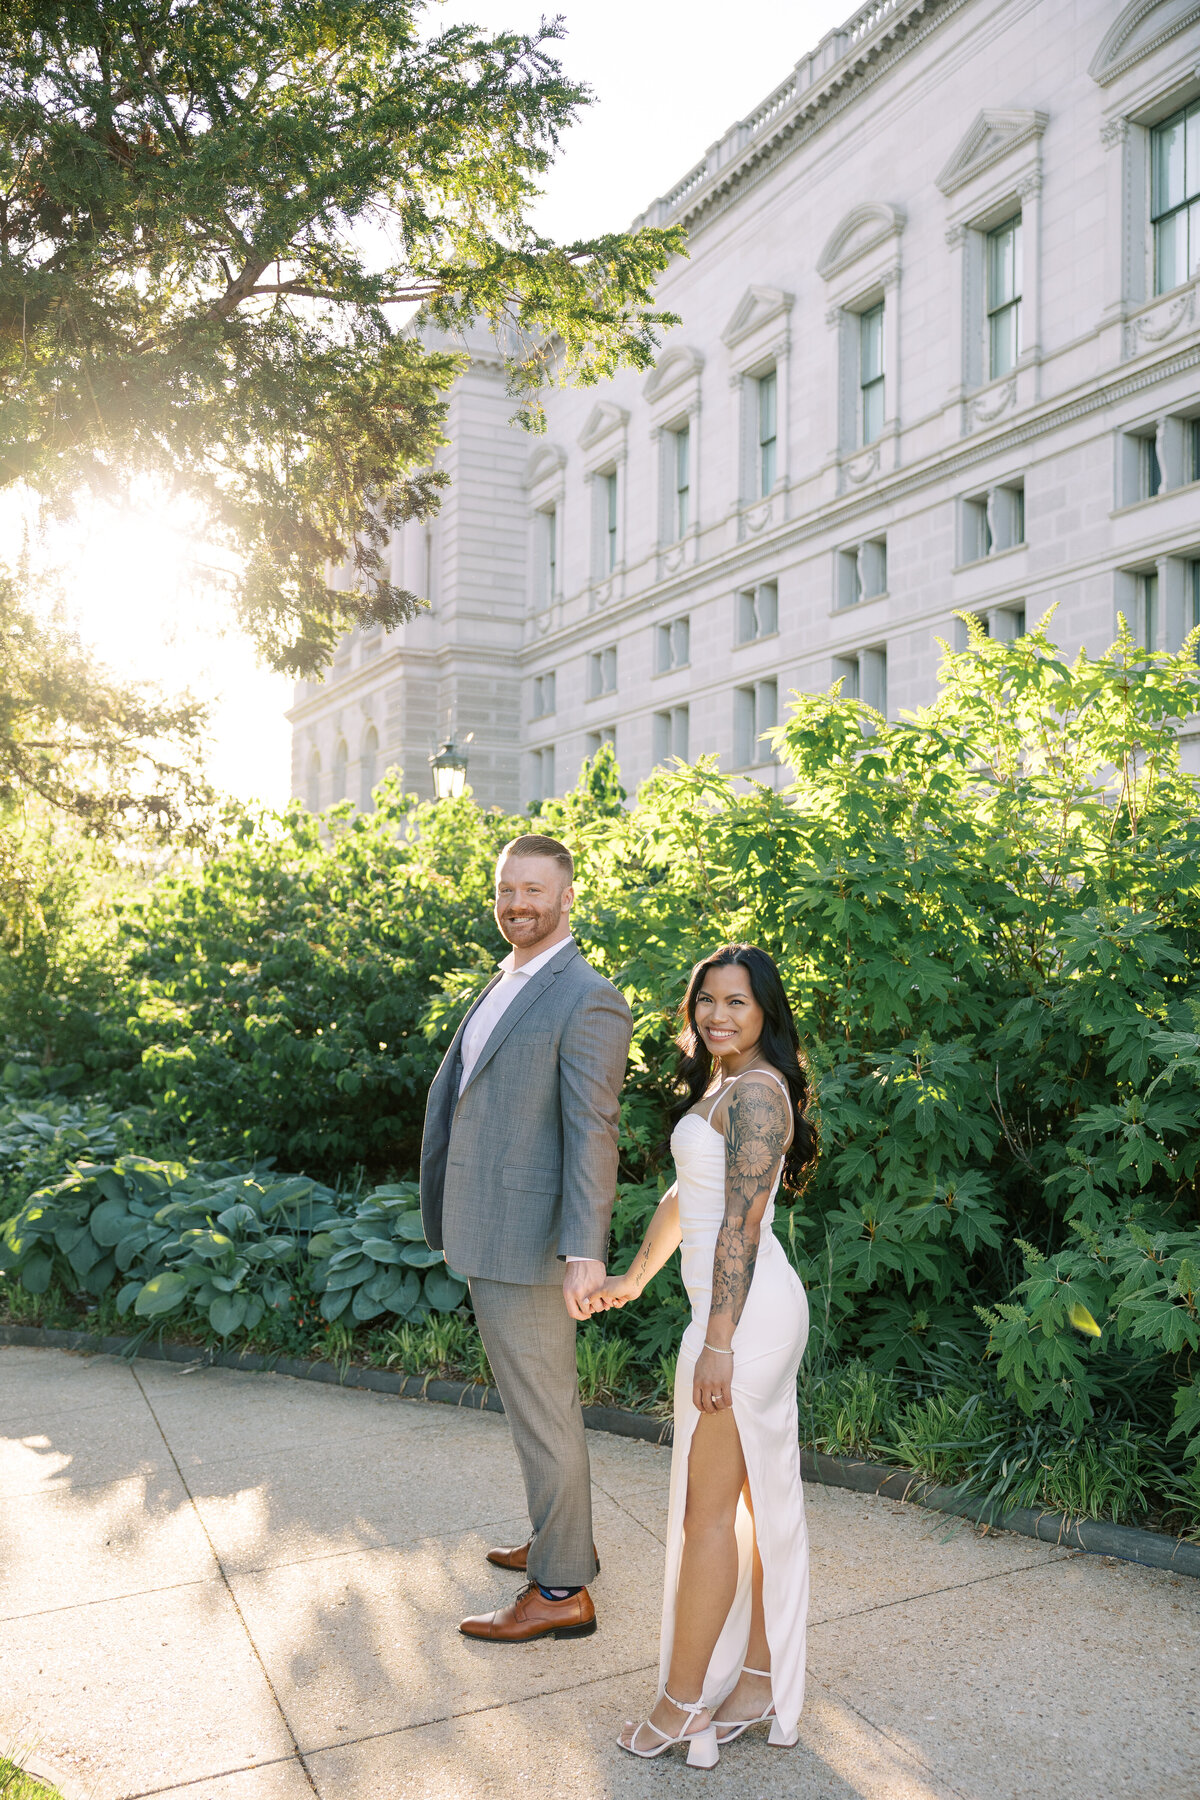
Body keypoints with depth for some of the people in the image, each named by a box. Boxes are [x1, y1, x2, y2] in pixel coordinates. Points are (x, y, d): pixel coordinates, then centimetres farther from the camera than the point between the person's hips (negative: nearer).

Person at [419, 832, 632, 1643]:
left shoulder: (586, 1000, -16)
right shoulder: (504, 987, 14)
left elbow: (592, 1132, -22)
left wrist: (585, 1252, -28)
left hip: (526, 1243, -10)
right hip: (489, 1237, 10)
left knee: (544, 1411, 3)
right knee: (543, 1400, 22)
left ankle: (561, 1591, 18)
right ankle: (562, 1541, 39)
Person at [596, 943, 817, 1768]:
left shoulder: (756, 1090, -15)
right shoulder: (719, 1087, 16)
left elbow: (742, 1222, -20)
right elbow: (685, 1195, 25)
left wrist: (717, 1342, -20)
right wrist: (634, 1279, 32)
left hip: (744, 1312, -10)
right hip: (752, 1308, 10)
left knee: (707, 1506, 1)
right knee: (762, 1496, 15)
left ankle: (683, 1701, 14)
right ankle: (762, 1681, 25)